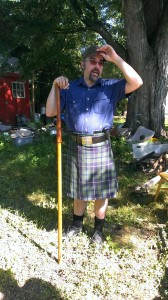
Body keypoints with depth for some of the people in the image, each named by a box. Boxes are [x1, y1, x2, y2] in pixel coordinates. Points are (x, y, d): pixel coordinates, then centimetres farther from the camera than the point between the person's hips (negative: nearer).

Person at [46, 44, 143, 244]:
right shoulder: (69, 88, 6)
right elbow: (50, 112, 0)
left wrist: (116, 59, -14)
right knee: (78, 190, 16)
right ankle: (77, 224, 39)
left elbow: (136, 82, -12)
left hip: (101, 147, -1)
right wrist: (55, 87, -10)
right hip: (76, 147, 1)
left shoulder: (110, 87, 3)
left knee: (101, 190, 10)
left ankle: (98, 229, 32)